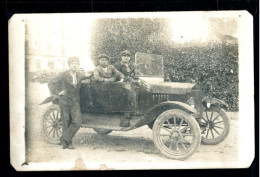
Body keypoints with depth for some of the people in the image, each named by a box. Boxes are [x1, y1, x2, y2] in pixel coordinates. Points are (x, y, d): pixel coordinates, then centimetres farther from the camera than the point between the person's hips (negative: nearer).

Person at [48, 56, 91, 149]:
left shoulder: (80, 75, 3)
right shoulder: (63, 75, -9)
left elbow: (87, 76, 27)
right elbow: (51, 83, -4)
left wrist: (88, 76, 5)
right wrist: (57, 93, -9)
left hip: (75, 102, 3)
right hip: (64, 101, -3)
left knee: (77, 121, -11)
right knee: (66, 123, 1)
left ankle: (64, 139, 2)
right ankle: (68, 143, 14)